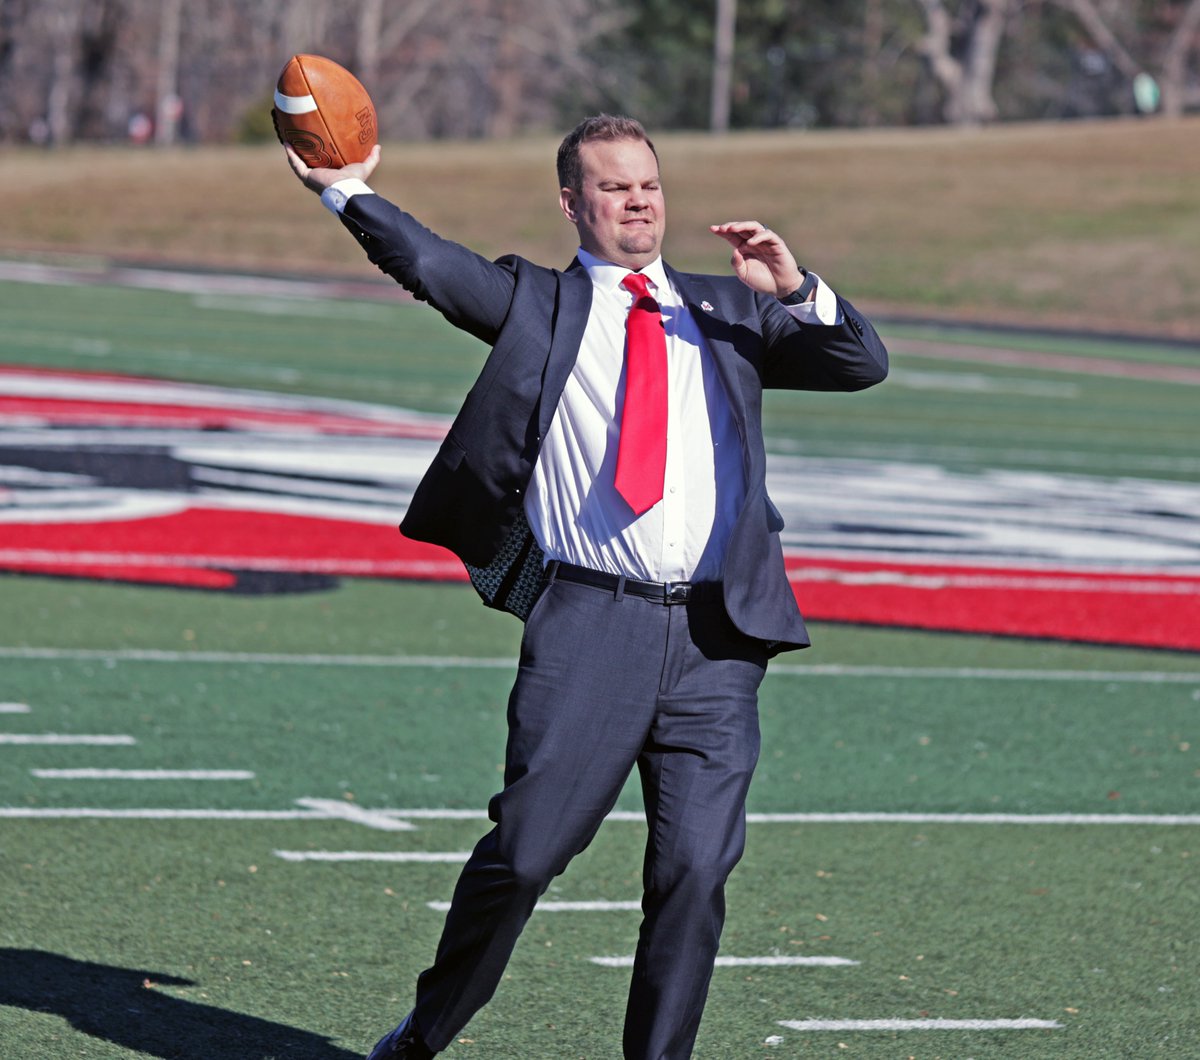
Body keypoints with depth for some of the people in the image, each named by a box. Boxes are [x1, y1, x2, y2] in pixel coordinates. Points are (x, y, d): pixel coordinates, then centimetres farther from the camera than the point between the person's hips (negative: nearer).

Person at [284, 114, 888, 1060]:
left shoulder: (726, 315, 18)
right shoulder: (538, 306, 11)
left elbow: (865, 365, 12)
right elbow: (430, 265, -4)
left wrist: (798, 290, -3)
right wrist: (346, 192, -15)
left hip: (718, 637, 2)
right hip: (589, 625, -2)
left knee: (695, 870, -3)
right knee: (525, 851, -3)